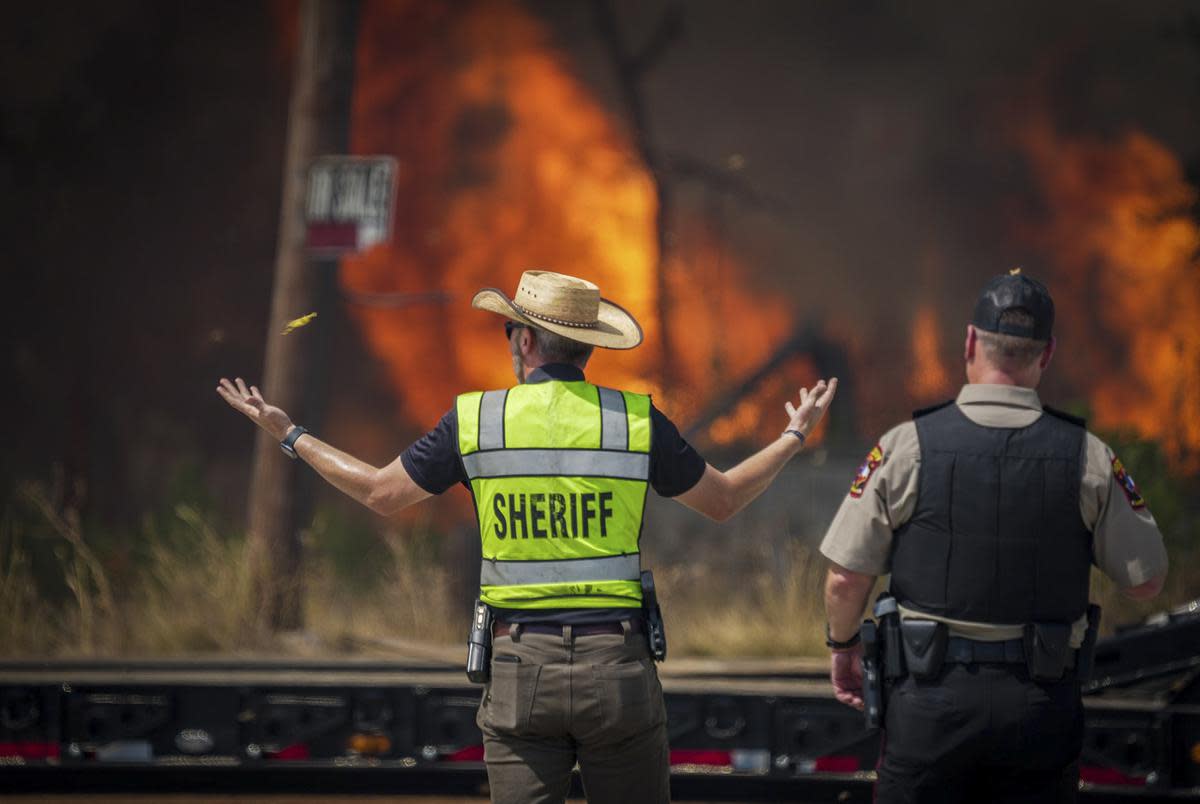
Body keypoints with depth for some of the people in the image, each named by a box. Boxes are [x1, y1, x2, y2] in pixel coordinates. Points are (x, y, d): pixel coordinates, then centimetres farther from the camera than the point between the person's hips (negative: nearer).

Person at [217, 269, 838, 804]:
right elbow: (723, 500, 14)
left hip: (520, 664, 0)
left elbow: (380, 492, 13)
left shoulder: (474, 420, 1)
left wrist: (290, 437, 28)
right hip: (617, 661, 0)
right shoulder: (636, 419, 1)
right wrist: (794, 437, 31)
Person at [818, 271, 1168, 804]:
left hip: (932, 699, -1)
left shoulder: (906, 448, -7)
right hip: (1041, 706, 1)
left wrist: (843, 646, 16)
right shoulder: (1089, 459, -4)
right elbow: (1146, 581, 4)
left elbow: (846, 578, -3)